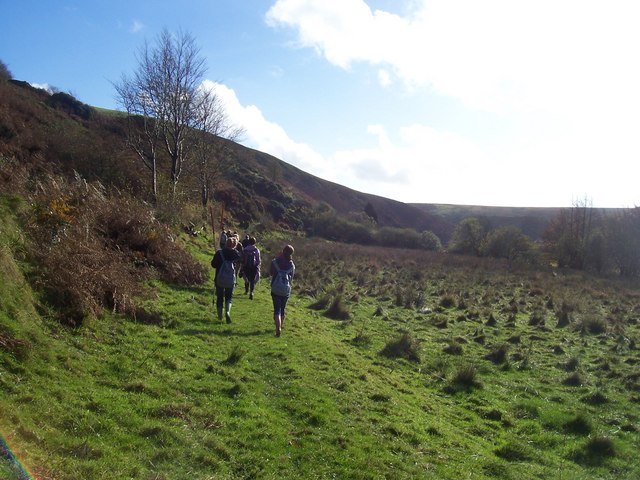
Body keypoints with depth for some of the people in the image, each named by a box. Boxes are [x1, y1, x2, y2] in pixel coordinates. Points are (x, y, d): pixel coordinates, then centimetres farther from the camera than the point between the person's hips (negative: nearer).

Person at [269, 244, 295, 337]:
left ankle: (278, 328, -17)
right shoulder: (291, 265, -5)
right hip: (286, 290, 2)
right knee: (283, 308, 19)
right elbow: (292, 277, 5)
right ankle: (281, 325, 34)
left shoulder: (275, 262, -10)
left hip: (275, 289, -2)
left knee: (277, 309, -1)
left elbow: (271, 273, 1)